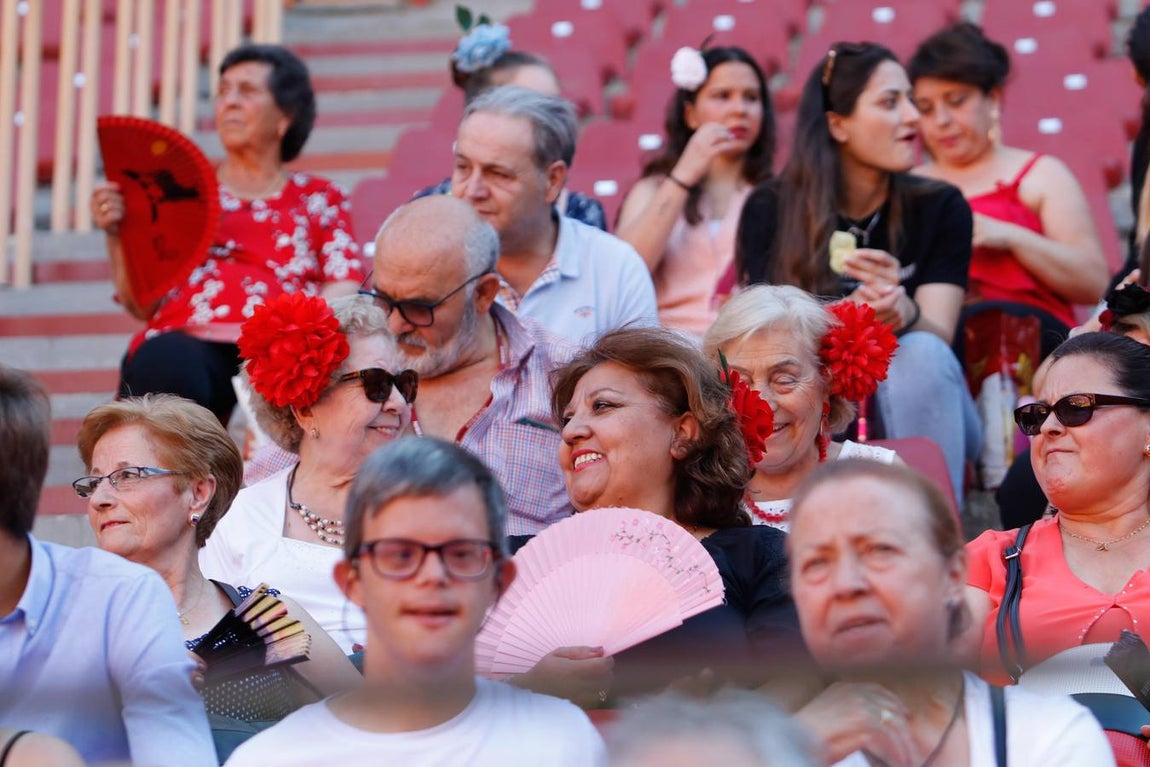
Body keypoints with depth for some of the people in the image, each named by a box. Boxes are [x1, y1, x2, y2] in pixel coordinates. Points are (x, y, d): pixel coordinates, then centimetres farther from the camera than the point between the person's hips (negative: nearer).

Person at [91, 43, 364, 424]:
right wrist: (116, 236, 3)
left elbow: (345, 292, 9)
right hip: (188, 342, 1)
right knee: (165, 367, -38)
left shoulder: (319, 197, 25)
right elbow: (141, 305, 18)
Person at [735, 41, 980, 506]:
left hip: (916, 414, 1)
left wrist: (901, 315, -38)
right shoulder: (771, 209, -3)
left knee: (920, 354, -31)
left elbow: (938, 337, -13)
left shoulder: (939, 207, -3)